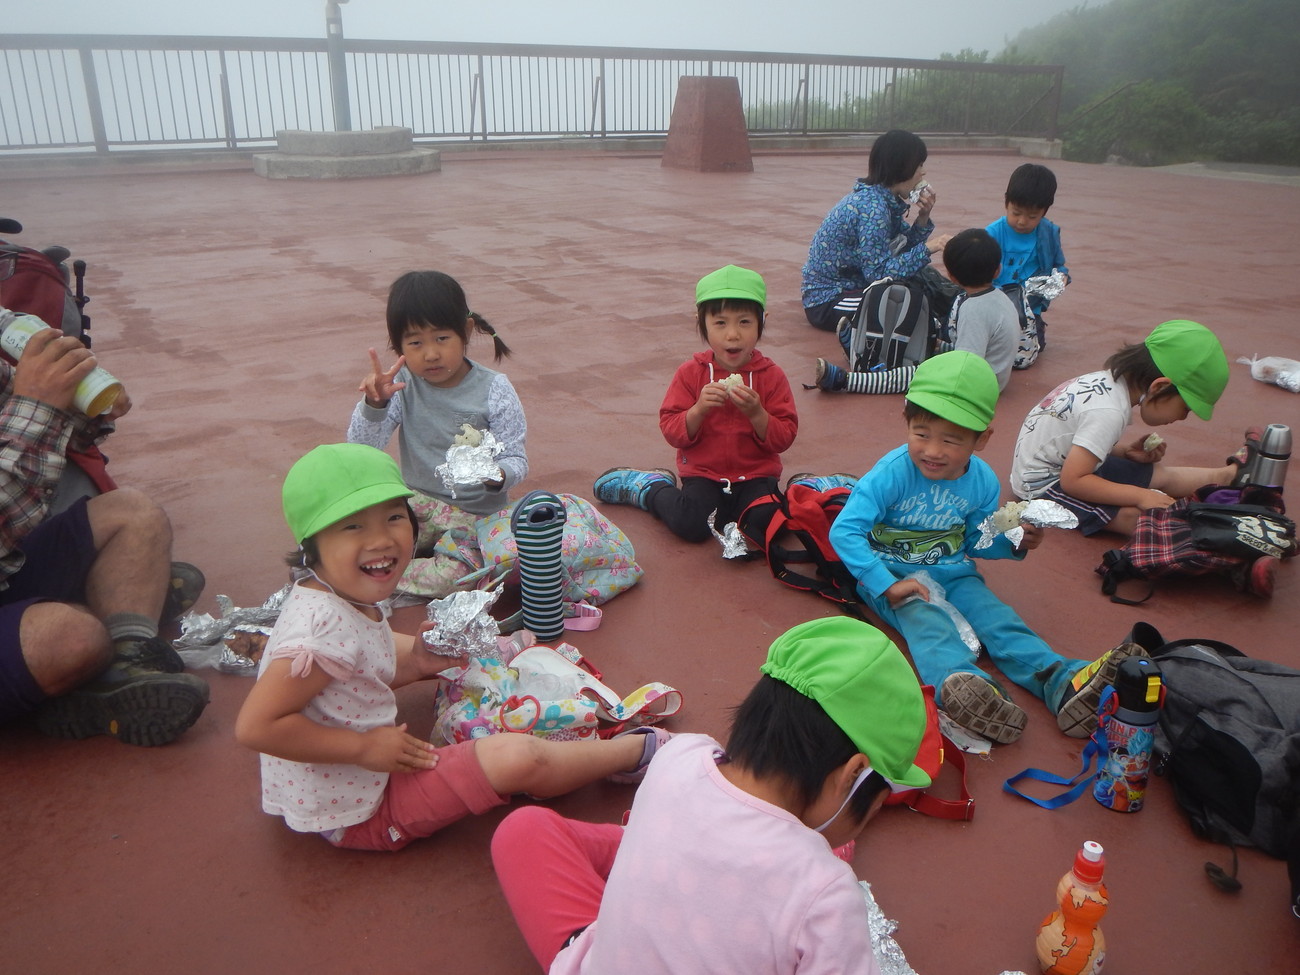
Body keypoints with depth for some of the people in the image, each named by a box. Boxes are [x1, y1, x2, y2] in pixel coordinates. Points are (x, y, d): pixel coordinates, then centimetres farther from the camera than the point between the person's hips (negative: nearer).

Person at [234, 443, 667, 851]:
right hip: (357, 812, -10)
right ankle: (633, 750, 5)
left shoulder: (352, 599, -4)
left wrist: (415, 661, -6)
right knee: (517, 759, -16)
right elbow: (254, 727, -33)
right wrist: (364, 747, -27)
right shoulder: (325, 627, -32)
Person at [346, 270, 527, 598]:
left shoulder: (494, 389, -12)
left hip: (478, 513, -2)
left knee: (453, 575, -28)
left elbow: (517, 459, -11)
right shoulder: (401, 385, -6)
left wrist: (498, 475, -34)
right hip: (418, 503, 3)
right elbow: (361, 451, -12)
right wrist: (374, 404, -30)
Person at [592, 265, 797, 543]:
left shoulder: (771, 375, -2)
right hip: (704, 475, -1)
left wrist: (756, 413, -24)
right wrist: (699, 409, -24)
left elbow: (784, 438, -6)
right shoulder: (691, 372, -2)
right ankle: (650, 489, 10)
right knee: (690, 525, -23)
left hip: (756, 476, 1)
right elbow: (672, 431, -6)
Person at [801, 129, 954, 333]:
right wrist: (927, 248, -25)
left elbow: (906, 248, 7)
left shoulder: (886, 199, 5)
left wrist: (923, 217, -8)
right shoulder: (872, 206, -23)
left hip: (851, 285, 10)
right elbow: (879, 272, -26)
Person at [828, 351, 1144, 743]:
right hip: (892, 574, -5)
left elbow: (975, 543, 12)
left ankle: (1065, 682, -35)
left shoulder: (983, 482, -3)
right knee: (924, 618, -33)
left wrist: (1015, 542, -9)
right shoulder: (892, 473, -21)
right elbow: (844, 531, -25)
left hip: (951, 572, 5)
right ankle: (957, 681, -61)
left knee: (995, 616, -19)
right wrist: (886, 586, -29)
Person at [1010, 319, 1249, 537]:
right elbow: (1072, 481, -31)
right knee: (1137, 516, -24)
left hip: (1064, 460, 10)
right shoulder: (1109, 412, -29)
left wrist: (1126, 451, -5)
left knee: (1159, 474, 9)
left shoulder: (1109, 379, -3)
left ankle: (1229, 473, 24)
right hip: (1043, 485, -10)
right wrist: (1140, 496, -27)